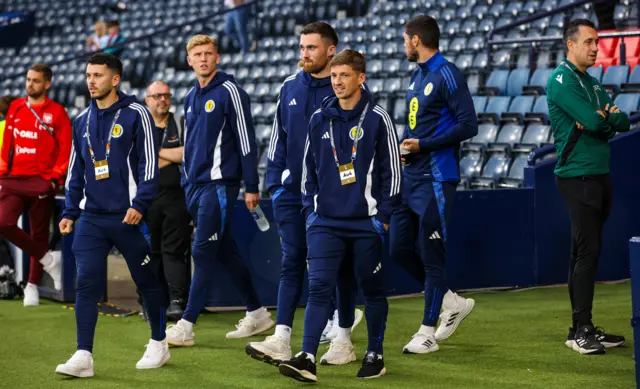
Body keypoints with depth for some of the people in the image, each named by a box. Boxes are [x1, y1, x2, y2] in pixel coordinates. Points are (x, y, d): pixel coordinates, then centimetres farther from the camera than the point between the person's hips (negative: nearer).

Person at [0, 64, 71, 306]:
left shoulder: (56, 112, -1)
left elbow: (66, 149, -3)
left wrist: (55, 178, -11)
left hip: (41, 182, -4)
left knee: (39, 233, 4)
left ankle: (32, 286, 15)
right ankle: (48, 260, 1)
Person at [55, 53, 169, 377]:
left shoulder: (135, 114, -4)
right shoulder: (82, 121, 12)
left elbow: (149, 164, -8)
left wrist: (139, 204, -17)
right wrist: (69, 212, 13)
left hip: (128, 216, -4)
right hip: (91, 218, 4)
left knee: (148, 282, 7)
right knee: (86, 284, -6)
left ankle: (158, 345, 23)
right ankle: (84, 356, -6)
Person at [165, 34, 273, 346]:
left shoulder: (229, 91, -8)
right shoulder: (191, 97, 15)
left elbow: (246, 141, -10)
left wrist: (251, 187, -12)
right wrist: (185, 184, 18)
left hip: (219, 183, -8)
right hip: (194, 185, 8)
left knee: (203, 253, -8)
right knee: (226, 252, 12)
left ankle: (186, 326, -8)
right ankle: (257, 314, 22)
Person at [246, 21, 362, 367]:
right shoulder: (289, 88, 9)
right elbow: (278, 137, 14)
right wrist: (274, 182, 7)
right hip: (293, 193, 4)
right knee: (291, 264, -1)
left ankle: (343, 341, 15)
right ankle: (281, 341, -4)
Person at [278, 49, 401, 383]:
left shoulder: (377, 118, -4)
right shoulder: (319, 120, 8)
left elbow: (392, 170, -2)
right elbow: (309, 167, 16)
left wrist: (383, 215, -6)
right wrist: (310, 208, 10)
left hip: (366, 223, -3)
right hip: (325, 221, 3)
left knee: (372, 290, 7)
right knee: (318, 288, -7)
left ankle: (375, 356, 21)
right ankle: (307, 359, -13)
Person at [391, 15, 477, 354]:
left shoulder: (447, 75, -12)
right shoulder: (417, 76, 15)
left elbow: (468, 125, -18)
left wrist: (423, 145, -19)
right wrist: (405, 145, 6)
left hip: (436, 178, -9)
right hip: (411, 177, 9)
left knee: (431, 252, -3)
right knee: (399, 247, 8)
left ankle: (428, 332, 5)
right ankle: (452, 302, 22)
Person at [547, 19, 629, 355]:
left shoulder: (592, 83, 19)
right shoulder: (562, 79, -9)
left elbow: (622, 122, 11)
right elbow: (592, 120, -20)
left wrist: (602, 118, -8)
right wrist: (605, 116, 1)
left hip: (599, 175, 9)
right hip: (577, 176, -9)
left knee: (587, 252, 10)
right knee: (587, 251, -12)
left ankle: (584, 328, 13)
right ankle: (580, 330, -10)